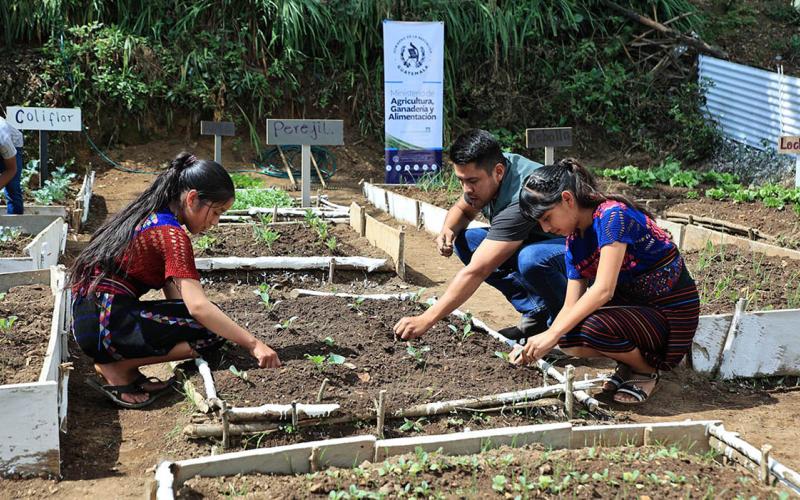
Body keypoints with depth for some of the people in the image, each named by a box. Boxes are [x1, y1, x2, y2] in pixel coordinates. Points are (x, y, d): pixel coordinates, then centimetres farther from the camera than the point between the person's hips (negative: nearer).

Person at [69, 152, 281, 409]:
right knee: (213, 329, -13)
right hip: (107, 325, -9)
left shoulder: (152, 214, 12)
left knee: (216, 321, 9)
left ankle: (119, 364, 4)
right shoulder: (172, 234, -16)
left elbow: (173, 292, 10)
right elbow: (197, 306, -26)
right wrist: (253, 344, -25)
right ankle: (117, 368, -7)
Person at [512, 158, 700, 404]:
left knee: (593, 328, -31)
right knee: (568, 340, -15)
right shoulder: (574, 241, 3)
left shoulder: (612, 215, -23)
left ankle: (646, 371, -3)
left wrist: (551, 334, -31)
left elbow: (603, 290, -30)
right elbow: (571, 307, 0)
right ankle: (630, 360, 10)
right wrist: (537, 345, -15)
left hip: (671, 312, -8)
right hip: (634, 304, 8)